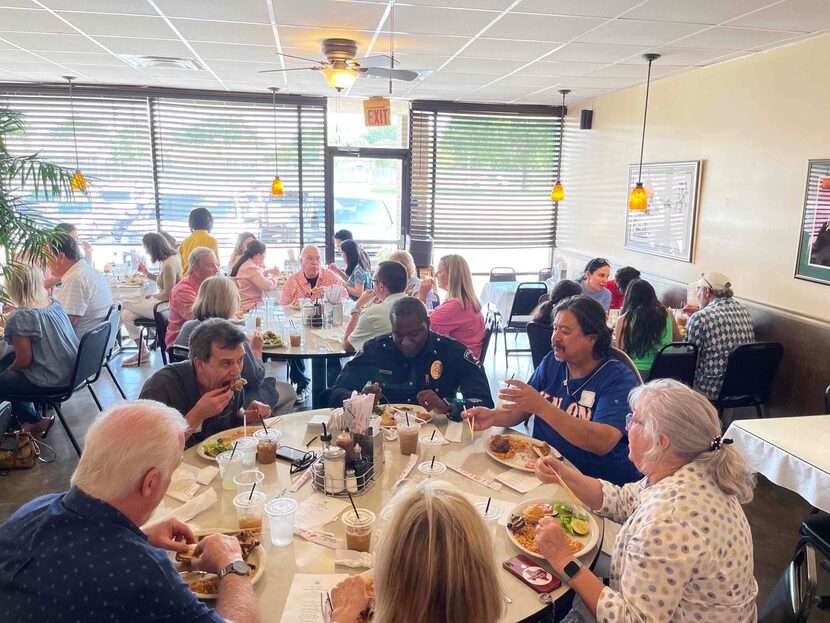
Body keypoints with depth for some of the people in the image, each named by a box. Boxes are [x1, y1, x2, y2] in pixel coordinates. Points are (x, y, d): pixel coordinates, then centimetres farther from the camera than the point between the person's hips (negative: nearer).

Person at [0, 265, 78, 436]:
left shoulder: (19, 318, -22)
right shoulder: (54, 302, 1)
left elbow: (24, 360, -17)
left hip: (50, 381, -8)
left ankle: (36, 422, 27)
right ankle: (26, 419, 35)